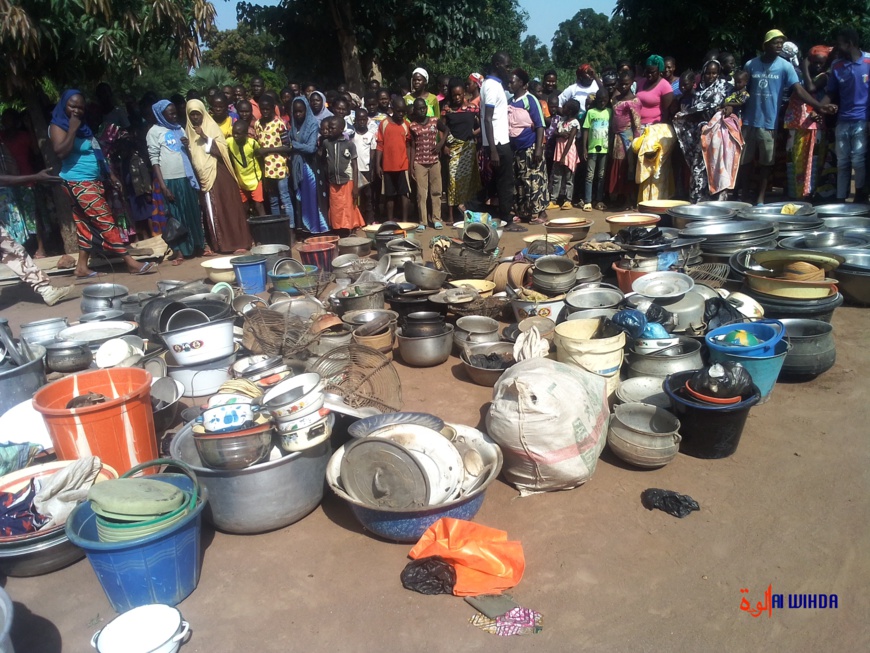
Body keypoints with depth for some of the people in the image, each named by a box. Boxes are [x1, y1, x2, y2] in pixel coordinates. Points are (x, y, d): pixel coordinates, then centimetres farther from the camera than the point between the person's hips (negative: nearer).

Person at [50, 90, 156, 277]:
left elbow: (96, 153, 22)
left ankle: (82, 267, 13)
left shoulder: (84, 127, 17)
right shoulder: (58, 126, -6)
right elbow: (61, 152, -20)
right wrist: (72, 129, -20)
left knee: (86, 224, 8)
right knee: (105, 221, -11)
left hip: (93, 181, 8)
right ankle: (130, 262, -13)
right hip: (78, 183, -8)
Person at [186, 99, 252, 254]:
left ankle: (239, 242, -1)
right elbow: (192, 156, 13)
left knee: (229, 207, -4)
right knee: (212, 211, 4)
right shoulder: (189, 131, 12)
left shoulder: (212, 127, -1)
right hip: (203, 176, 4)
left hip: (219, 173, -4)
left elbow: (221, 151, -11)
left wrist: (205, 137, -19)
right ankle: (221, 244, 9)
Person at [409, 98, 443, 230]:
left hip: (434, 161, 1)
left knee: (436, 191, 5)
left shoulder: (435, 121, 3)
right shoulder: (413, 126, 1)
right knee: (421, 193, -1)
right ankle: (422, 221, 5)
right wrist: (411, 166, -1)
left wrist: (441, 143, 0)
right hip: (419, 163, -1)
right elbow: (413, 147, 3)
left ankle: (436, 219, 12)